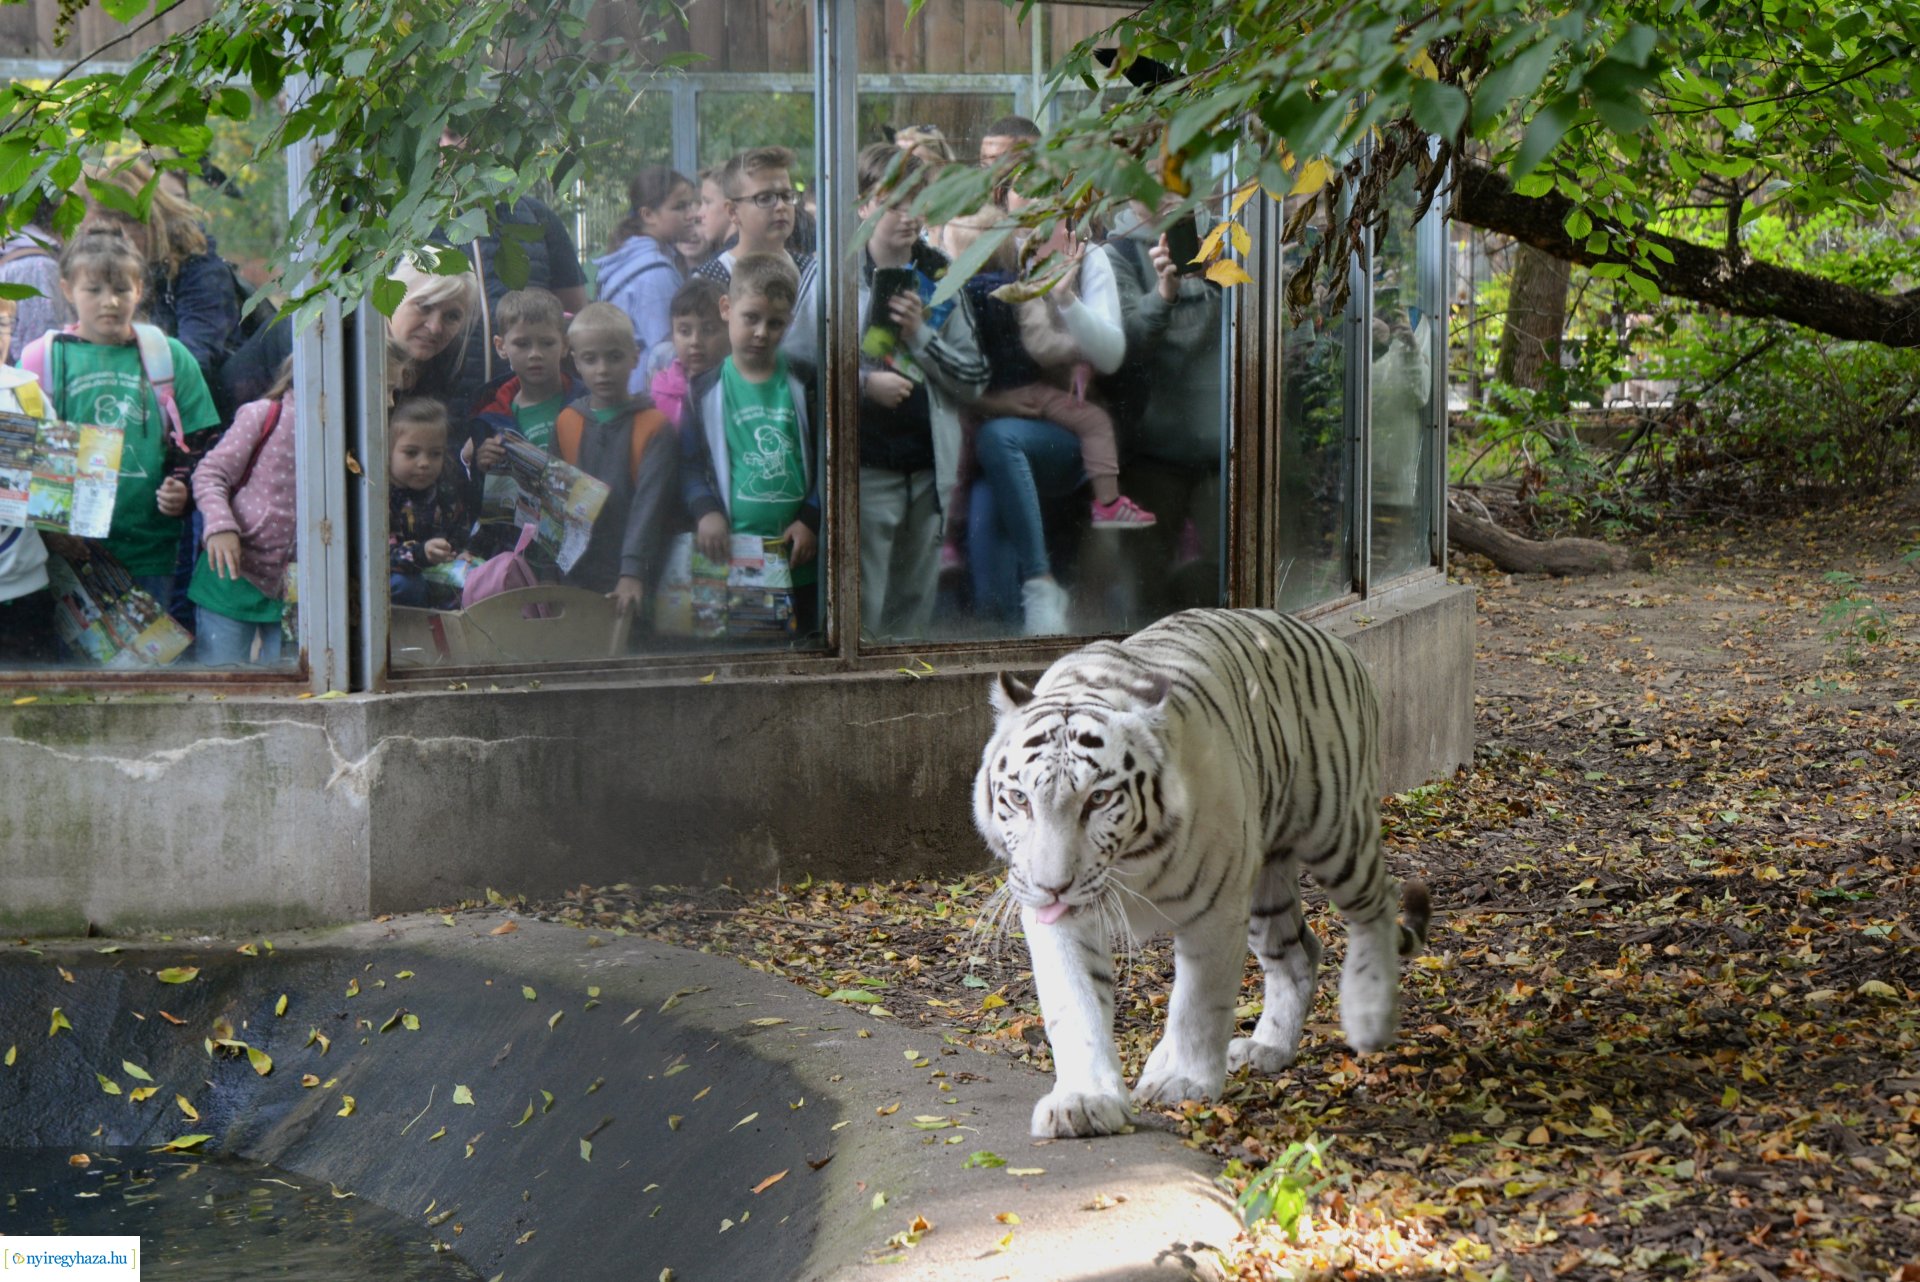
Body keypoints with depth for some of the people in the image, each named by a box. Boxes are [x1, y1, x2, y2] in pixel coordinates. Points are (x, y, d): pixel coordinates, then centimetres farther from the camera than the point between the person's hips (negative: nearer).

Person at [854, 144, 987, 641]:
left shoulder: (939, 276, 9)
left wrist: (921, 334, -5)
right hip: (866, 465, -4)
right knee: (862, 616, -6)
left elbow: (975, 379, 9)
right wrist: (863, 382, -16)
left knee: (915, 609, 11)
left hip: (930, 467, 4)